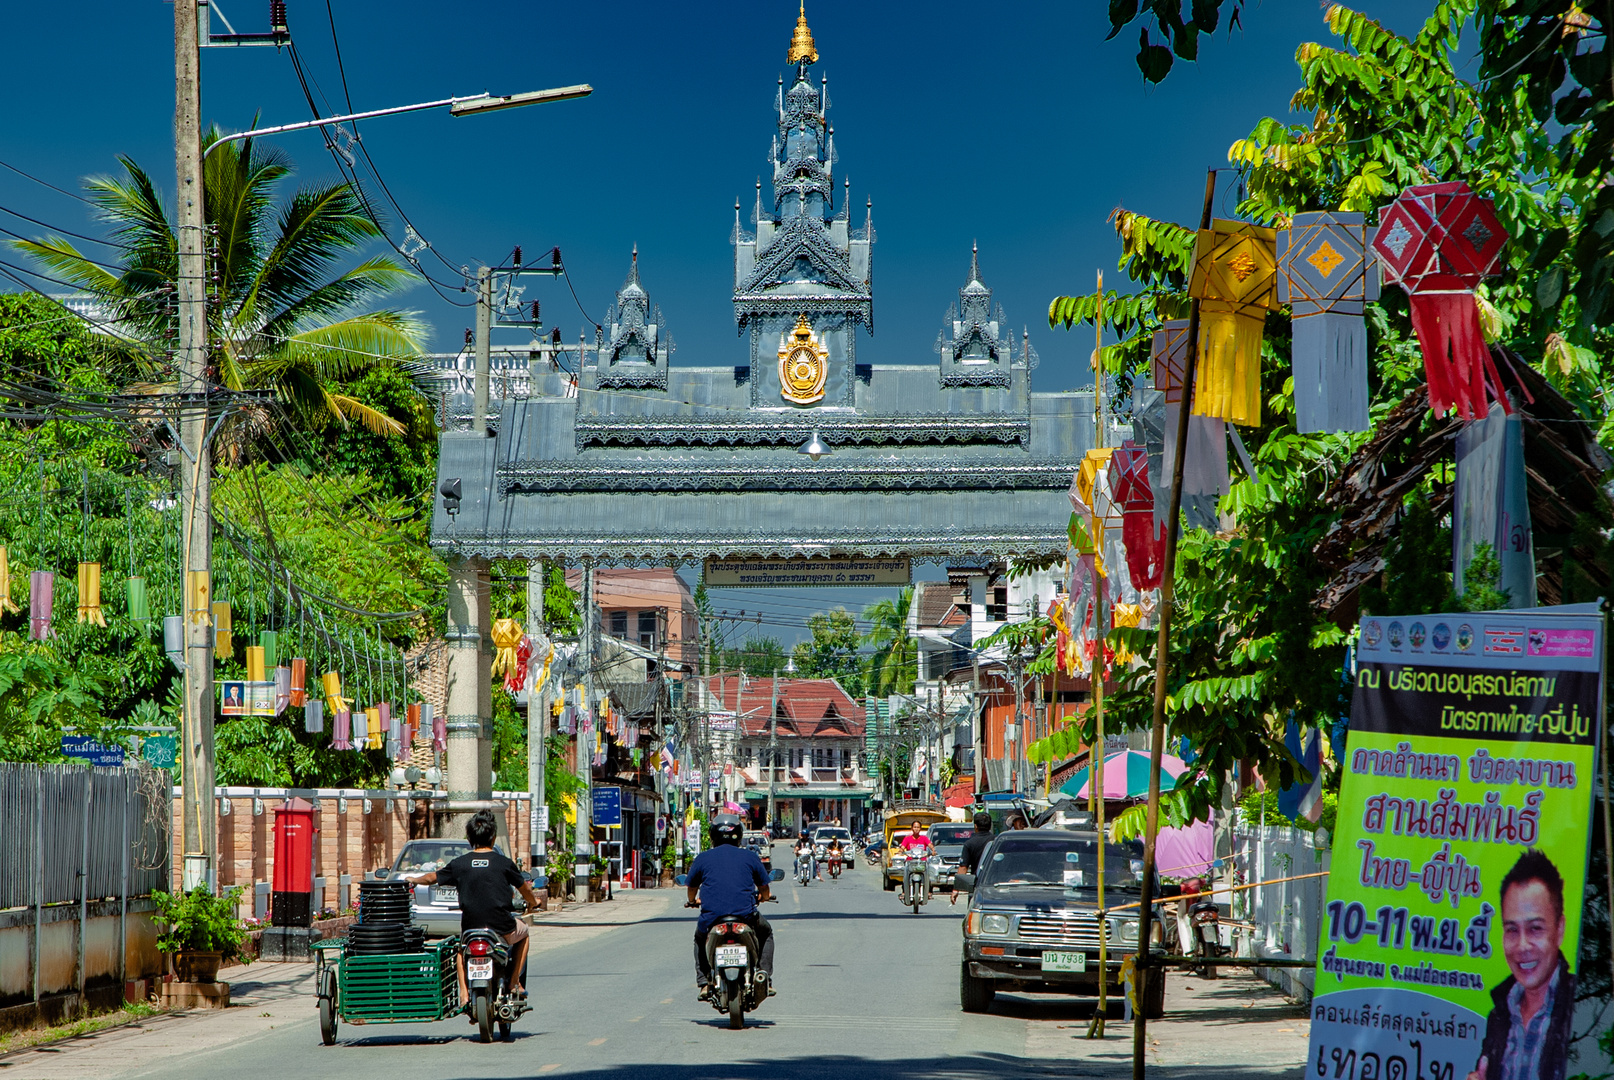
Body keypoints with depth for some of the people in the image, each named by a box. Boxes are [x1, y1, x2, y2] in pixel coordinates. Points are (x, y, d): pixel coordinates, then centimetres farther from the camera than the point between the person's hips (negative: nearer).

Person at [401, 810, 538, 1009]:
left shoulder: (459, 864, 1)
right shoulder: (503, 863, -2)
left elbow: (432, 878, 16)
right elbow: (525, 889, 12)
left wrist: (414, 880, 38)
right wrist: (533, 901, 36)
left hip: (471, 926, 2)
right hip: (502, 929, -2)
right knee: (522, 931, 32)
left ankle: (464, 993, 19)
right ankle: (514, 983, 24)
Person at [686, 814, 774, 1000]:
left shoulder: (703, 858, 7)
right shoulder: (749, 856, 7)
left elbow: (692, 887, 22)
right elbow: (765, 890, 16)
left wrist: (692, 901, 45)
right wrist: (762, 897, 41)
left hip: (711, 918, 0)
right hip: (746, 914, 0)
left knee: (700, 938, 35)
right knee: (765, 933, 32)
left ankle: (704, 983, 20)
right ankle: (765, 980, 22)